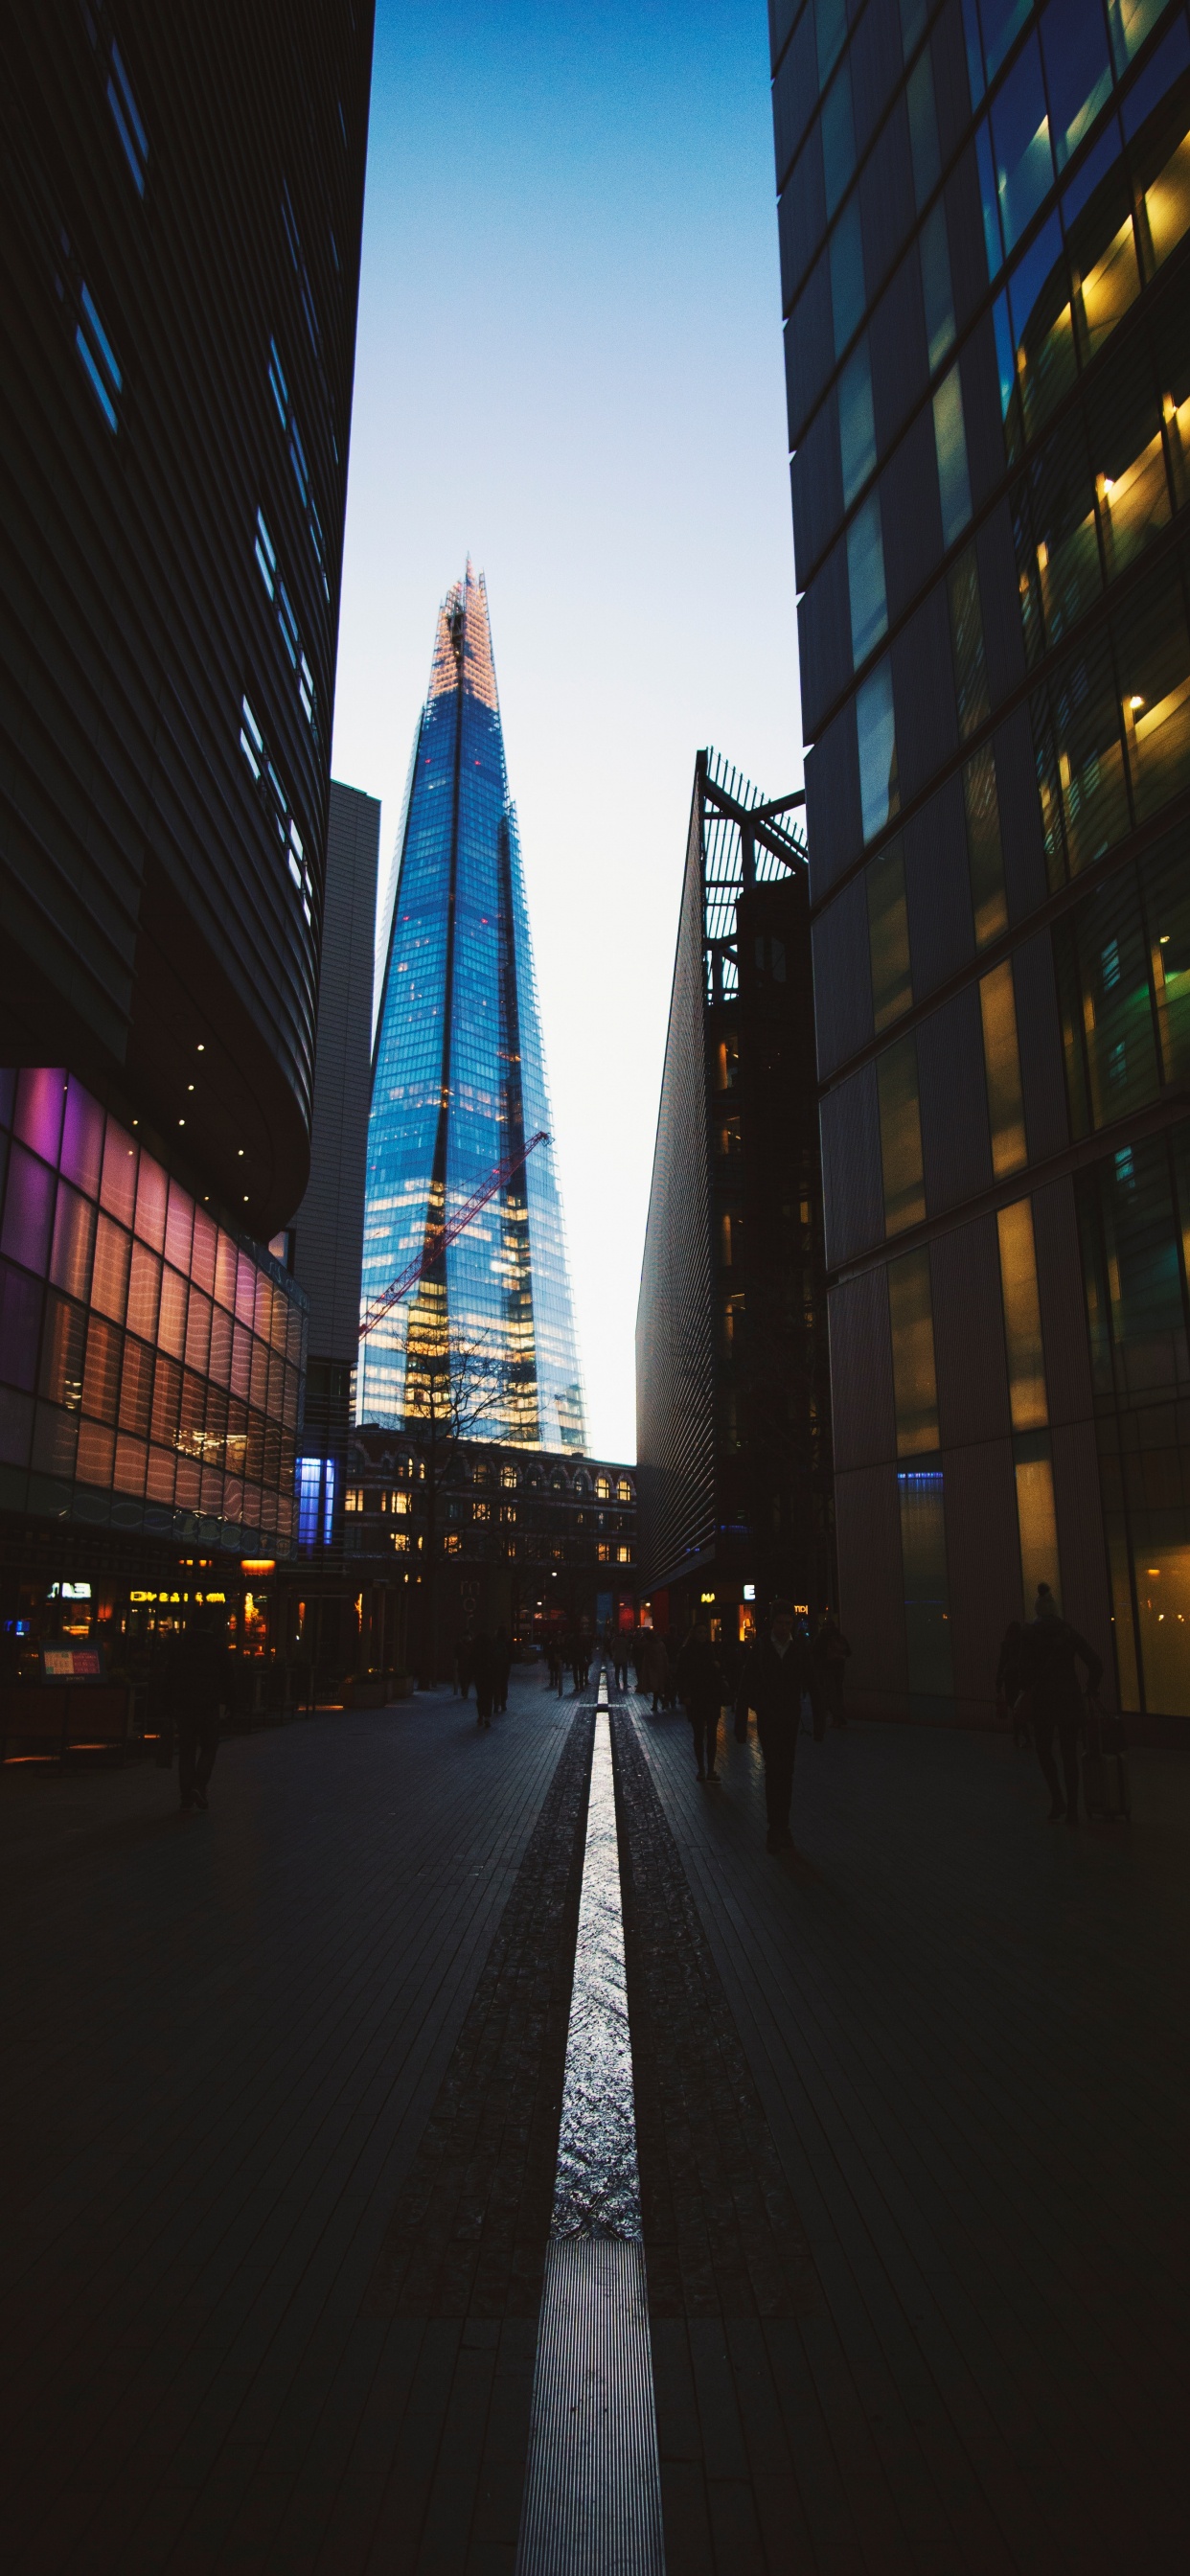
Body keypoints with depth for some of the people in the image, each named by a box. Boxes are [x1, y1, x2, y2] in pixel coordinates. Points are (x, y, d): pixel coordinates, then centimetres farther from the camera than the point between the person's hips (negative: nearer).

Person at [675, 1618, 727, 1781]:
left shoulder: (712, 1650, 7)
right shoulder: (687, 1652, -3)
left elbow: (720, 1672, 15)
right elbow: (680, 1676, -4)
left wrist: (718, 1666, -7)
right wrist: (685, 1695, -14)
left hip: (712, 1698, 3)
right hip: (695, 1700, -3)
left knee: (712, 1734, 1)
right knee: (698, 1735, 2)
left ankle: (710, 1769, 7)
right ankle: (701, 1769, 9)